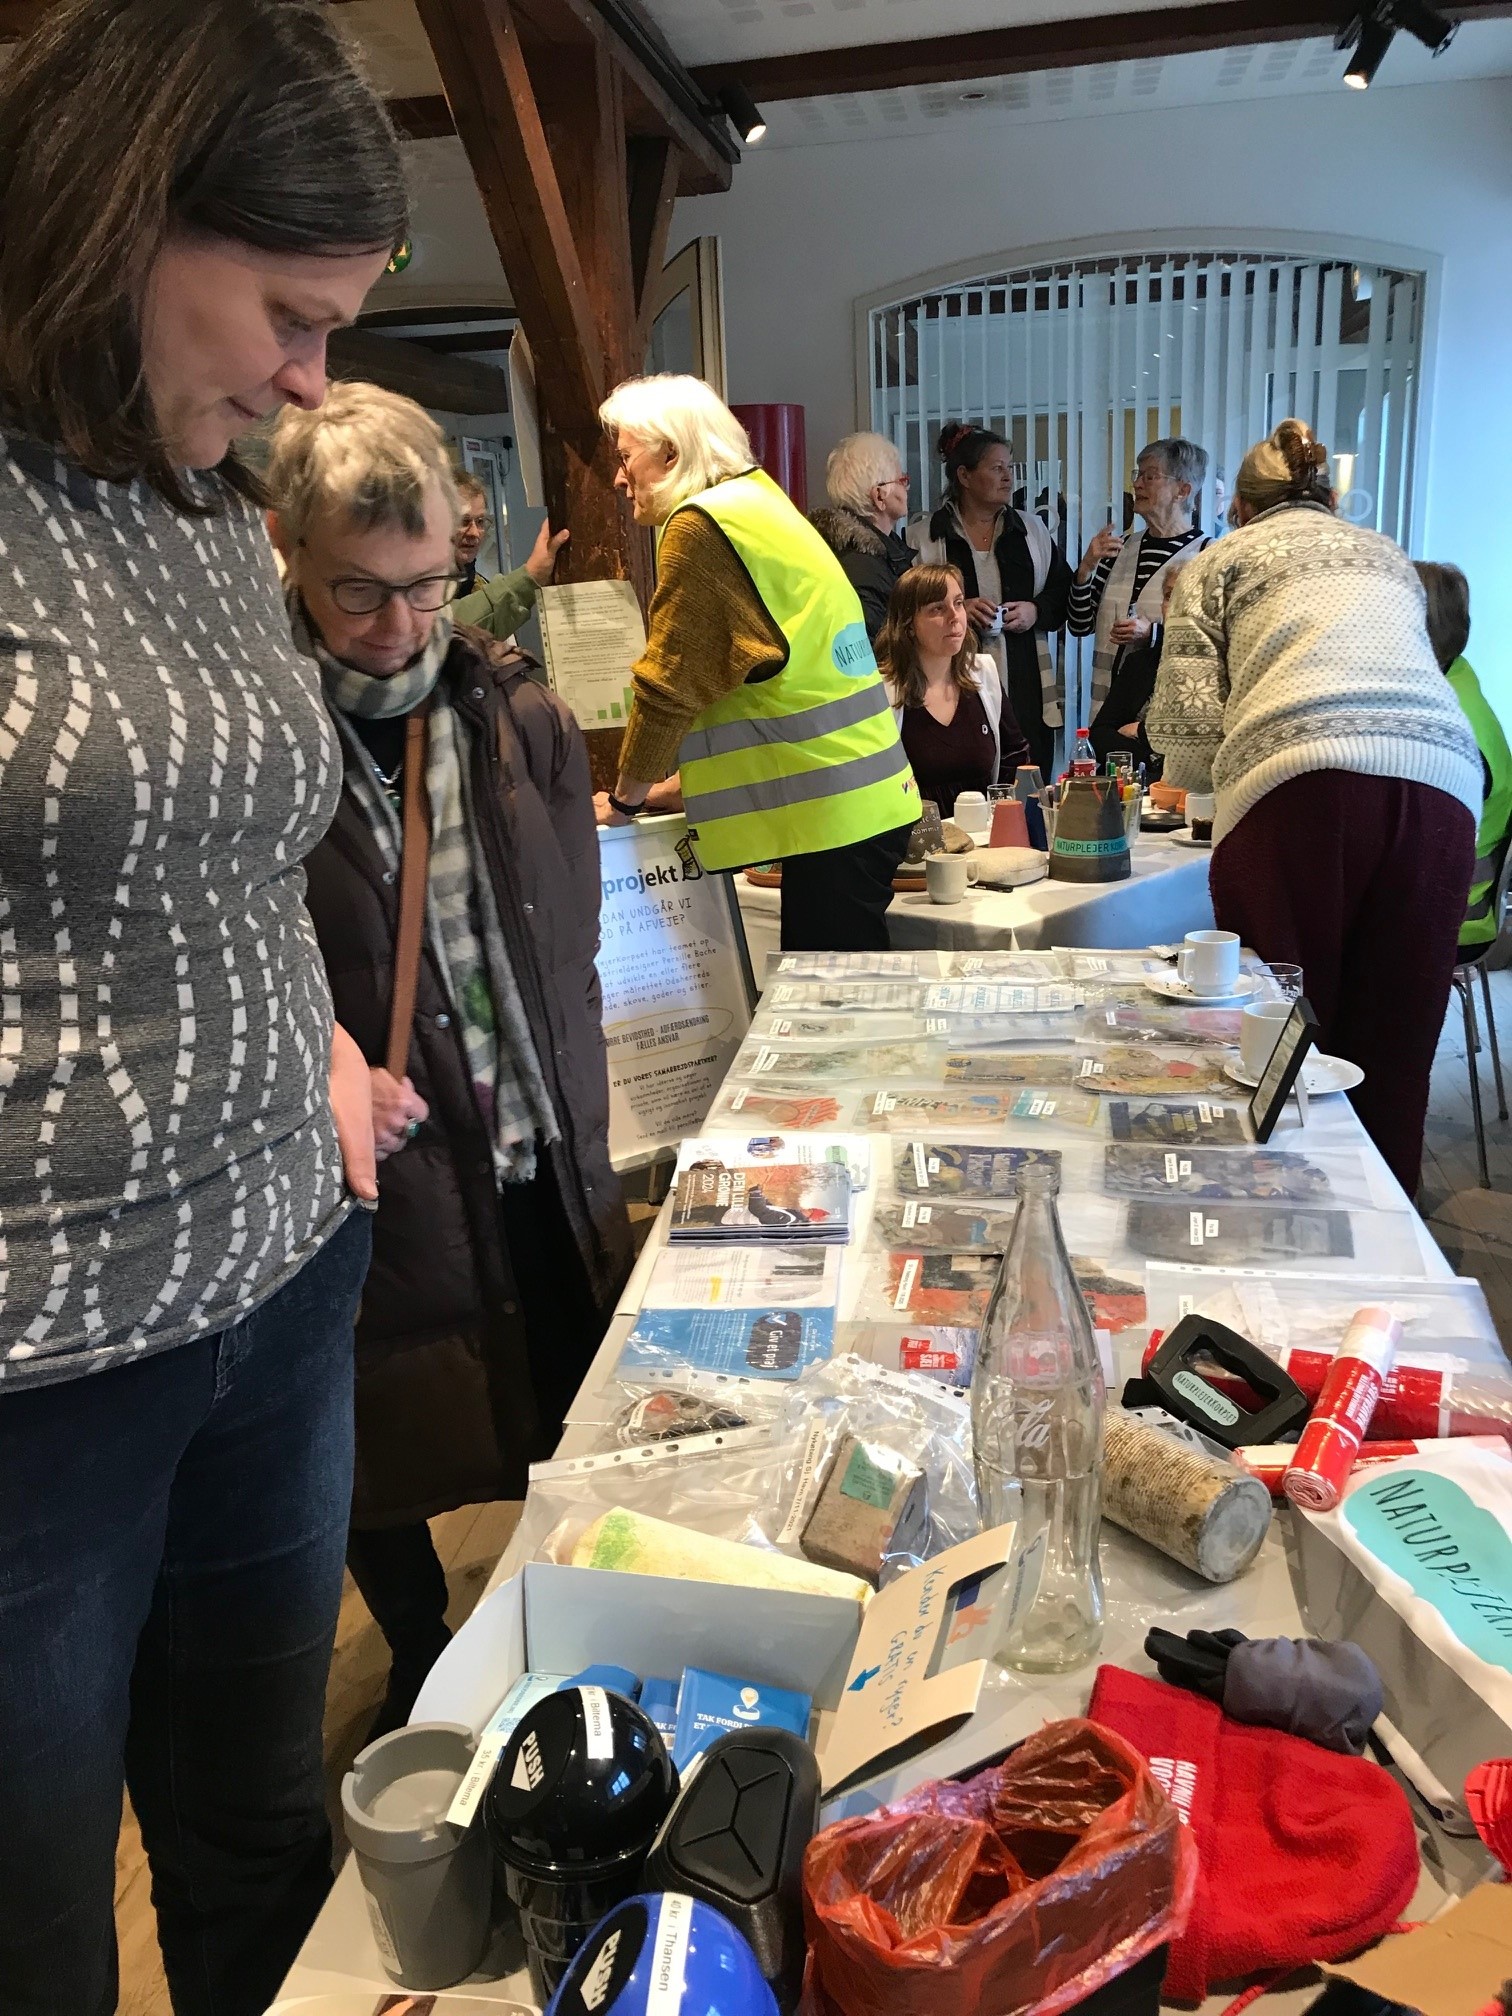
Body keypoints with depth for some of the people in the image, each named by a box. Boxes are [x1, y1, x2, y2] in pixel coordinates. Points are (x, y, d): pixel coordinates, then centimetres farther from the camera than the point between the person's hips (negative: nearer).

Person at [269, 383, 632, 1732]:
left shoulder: (521, 716, 3)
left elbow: (572, 944, 9)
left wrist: (581, 1130, 5)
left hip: (543, 1167, 4)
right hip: (369, 1177, -3)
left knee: (575, 1433, 18)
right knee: (385, 1461, 16)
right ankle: (425, 1663, 45)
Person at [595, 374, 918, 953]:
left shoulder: (698, 525, -10)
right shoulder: (760, 500, 18)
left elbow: (669, 682, -8)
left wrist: (625, 798, 5)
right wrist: (669, 785, 25)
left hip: (832, 809, -9)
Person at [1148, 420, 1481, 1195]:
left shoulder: (1222, 559, 21)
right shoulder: (1388, 555, 33)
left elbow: (1187, 717, 10)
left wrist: (1197, 780, 30)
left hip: (1301, 787, -4)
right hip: (1440, 784, 4)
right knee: (1392, 1052, 8)